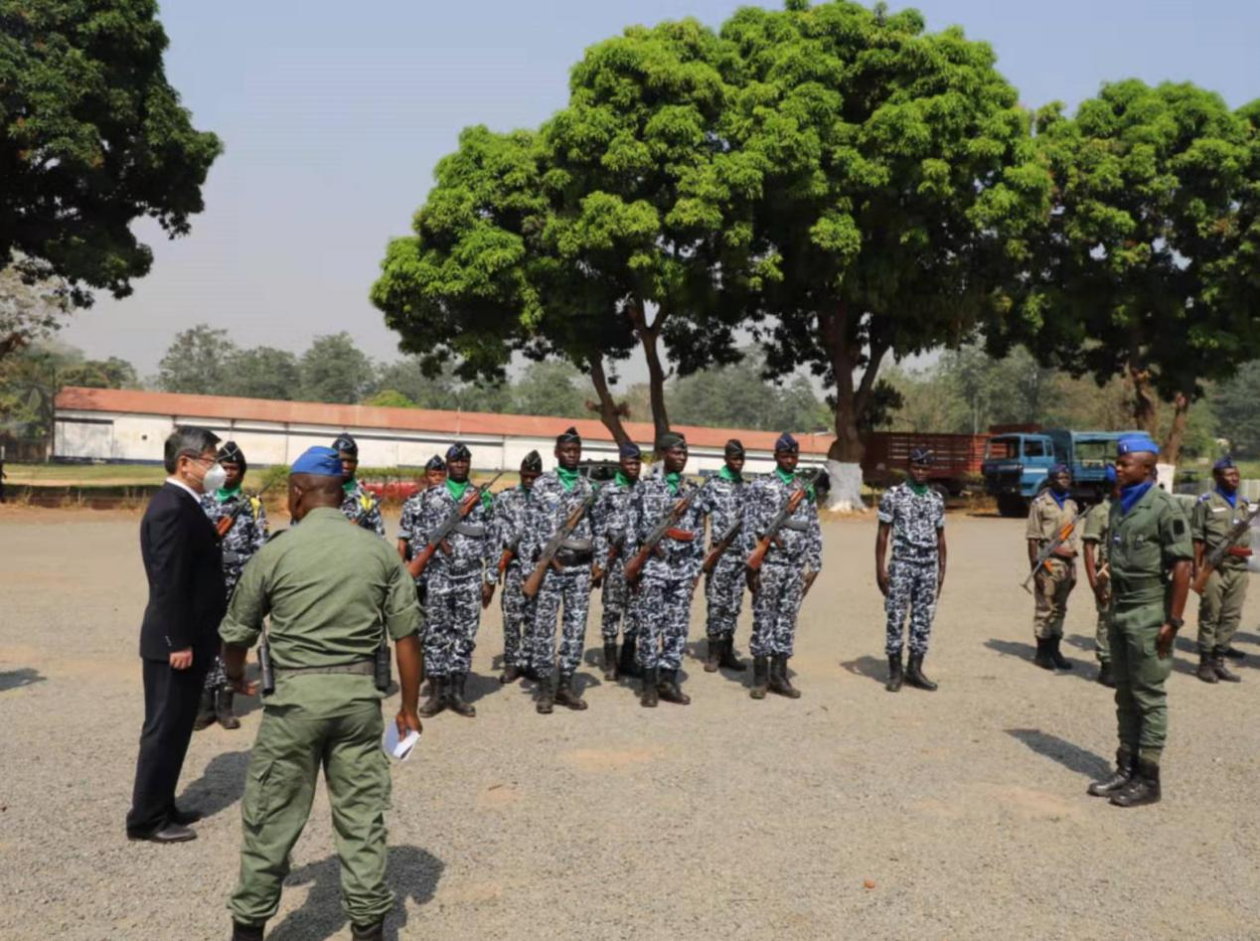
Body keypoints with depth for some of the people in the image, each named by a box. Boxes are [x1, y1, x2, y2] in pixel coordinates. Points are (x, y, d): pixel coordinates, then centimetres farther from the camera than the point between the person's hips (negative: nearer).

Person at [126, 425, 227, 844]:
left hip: (188, 638, 10)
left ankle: (161, 806, 28)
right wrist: (179, 642, -21)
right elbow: (169, 582, -23)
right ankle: (146, 819, 11)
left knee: (175, 727, 17)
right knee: (163, 728, 0)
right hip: (175, 642, -10)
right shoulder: (172, 508, -19)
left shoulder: (182, 504, 13)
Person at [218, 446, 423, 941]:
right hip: (360, 694, 2)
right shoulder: (378, 550, 1)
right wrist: (409, 706, 9)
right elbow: (406, 635, 0)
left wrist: (237, 678, 27)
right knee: (362, 816, 11)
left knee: (271, 817, 12)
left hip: (296, 695, -2)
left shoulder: (276, 551, -4)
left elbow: (236, 634, 6)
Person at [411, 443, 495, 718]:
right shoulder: (431, 496, 3)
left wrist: (491, 579, 2)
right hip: (439, 576, -1)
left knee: (466, 635, 5)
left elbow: (491, 541, 6)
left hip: (471, 578, 1)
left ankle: (458, 693, 14)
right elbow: (419, 536, 3)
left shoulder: (483, 499, 6)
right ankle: (436, 693, 11)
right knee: (435, 634, 2)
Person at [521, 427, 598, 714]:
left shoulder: (588, 488, 11)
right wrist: (530, 568, -6)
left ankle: (566, 683, 15)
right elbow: (531, 529, -1)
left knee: (576, 626, 5)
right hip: (549, 566, -3)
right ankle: (545, 685, 8)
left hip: (580, 567, 3)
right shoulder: (542, 485, 1)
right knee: (544, 626, -2)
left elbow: (595, 528, 13)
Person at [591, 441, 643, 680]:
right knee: (613, 608, 0)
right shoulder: (607, 491, 0)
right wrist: (600, 562, -8)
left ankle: (628, 660, 17)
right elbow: (598, 528, -3)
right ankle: (610, 661, 8)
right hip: (615, 558, -3)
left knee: (636, 608, 7)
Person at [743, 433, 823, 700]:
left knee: (788, 619, 8)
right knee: (763, 618, 0)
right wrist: (751, 565, -11)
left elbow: (814, 530, 13)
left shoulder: (806, 489, 12)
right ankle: (760, 677, 9)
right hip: (769, 563, -4)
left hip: (796, 565, 4)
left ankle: (779, 674, 16)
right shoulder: (760, 486, -2)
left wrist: (814, 564, 7)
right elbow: (750, 528, -6)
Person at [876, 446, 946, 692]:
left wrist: (942, 570, 10)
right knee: (896, 619, -2)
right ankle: (895, 671, 7)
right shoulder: (893, 496, -2)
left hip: (929, 568, 4)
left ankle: (915, 669, 15)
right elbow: (883, 534, -2)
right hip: (902, 566, -4)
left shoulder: (937, 499, 11)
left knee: (924, 620, 6)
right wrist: (880, 569, -7)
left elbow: (940, 537, 15)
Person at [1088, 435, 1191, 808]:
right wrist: (1111, 607, 15)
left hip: (1149, 616, -8)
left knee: (1148, 697, 0)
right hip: (1120, 613, 8)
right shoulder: (1118, 505, 11)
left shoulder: (1165, 509, -13)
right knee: (1125, 696, 13)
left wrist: (1173, 621, -16)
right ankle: (1126, 768, 22)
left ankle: (1148, 778, 9)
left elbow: (1182, 567, -14)